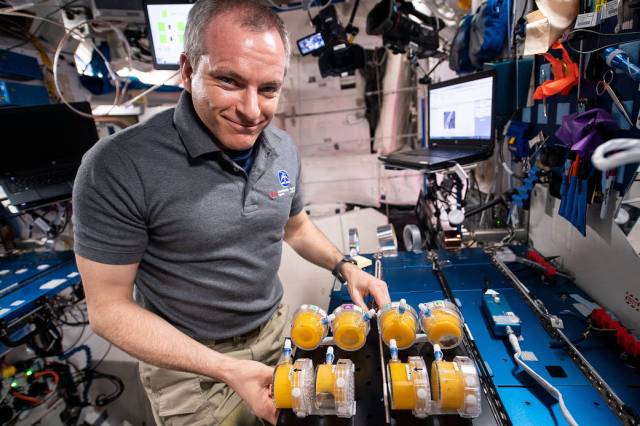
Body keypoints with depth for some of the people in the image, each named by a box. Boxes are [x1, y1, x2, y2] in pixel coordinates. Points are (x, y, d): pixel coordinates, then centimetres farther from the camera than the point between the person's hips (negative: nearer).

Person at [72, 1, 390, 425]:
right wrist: (227, 370, -24)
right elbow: (109, 307, -18)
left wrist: (345, 267, -7)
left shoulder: (284, 149, -8)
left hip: (276, 330, 5)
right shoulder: (117, 168, -26)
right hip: (188, 361, -4)